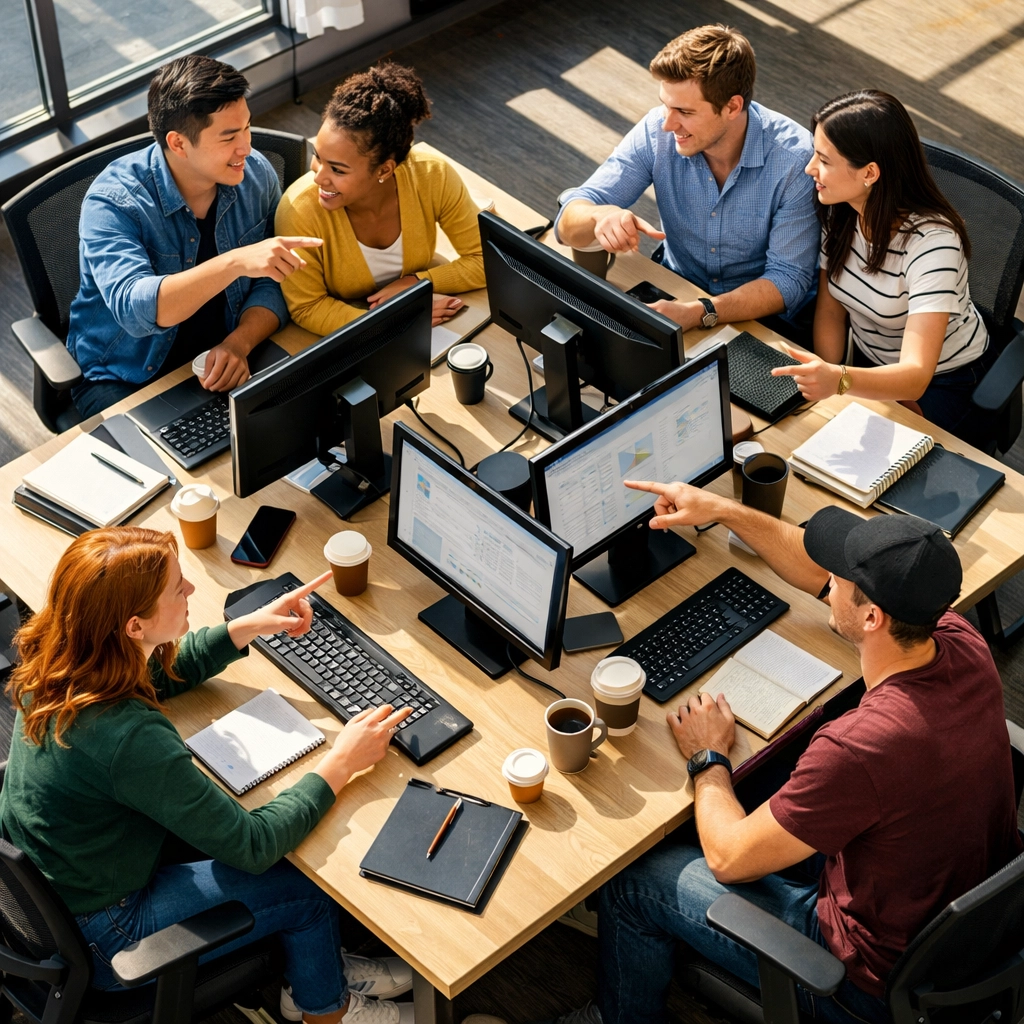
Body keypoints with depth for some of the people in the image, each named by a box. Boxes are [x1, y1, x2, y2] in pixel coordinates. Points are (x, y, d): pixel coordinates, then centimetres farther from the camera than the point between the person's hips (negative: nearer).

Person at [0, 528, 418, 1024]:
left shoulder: (59, 661, -14)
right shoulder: (129, 739, -39)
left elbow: (160, 672, 11)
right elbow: (251, 847, -27)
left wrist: (249, 626, 3)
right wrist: (342, 763, -18)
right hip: (94, 940, -8)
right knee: (310, 886, 6)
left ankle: (322, 964, 35)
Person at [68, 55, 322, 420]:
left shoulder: (256, 174, -6)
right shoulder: (112, 202, -21)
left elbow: (274, 284, -2)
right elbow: (134, 310, -36)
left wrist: (238, 343, -22)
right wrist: (235, 263, -47)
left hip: (223, 362, 4)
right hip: (125, 379, -4)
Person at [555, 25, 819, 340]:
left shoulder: (794, 159, -23)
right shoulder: (657, 132, -13)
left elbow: (788, 280, -22)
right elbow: (569, 224, -12)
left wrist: (699, 313, -38)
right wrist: (601, 217, -38)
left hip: (764, 317, -3)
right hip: (676, 296, 3)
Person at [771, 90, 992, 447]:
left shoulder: (931, 242, -32)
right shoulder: (839, 211, -12)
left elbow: (915, 378, -40)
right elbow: (830, 310, -1)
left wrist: (840, 381, -59)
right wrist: (823, 381, -18)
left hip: (943, 385, -6)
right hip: (869, 362, 6)